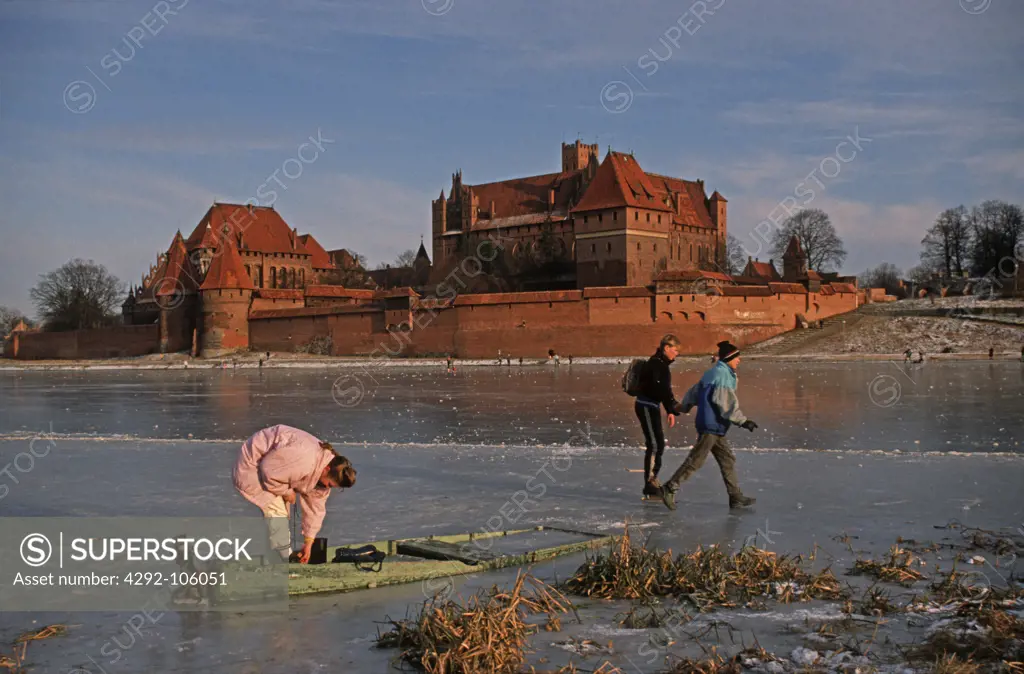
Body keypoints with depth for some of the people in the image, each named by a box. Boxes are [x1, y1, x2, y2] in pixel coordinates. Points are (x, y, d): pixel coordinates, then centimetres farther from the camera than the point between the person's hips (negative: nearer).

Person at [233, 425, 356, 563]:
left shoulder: (325, 472, -7)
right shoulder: (304, 461, -39)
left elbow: (315, 505, 1)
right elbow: (269, 472, -32)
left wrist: (309, 541, 3)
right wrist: (287, 491, -16)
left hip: (274, 465, 9)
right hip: (253, 463, -9)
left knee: (283, 513, 16)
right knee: (277, 512, -15)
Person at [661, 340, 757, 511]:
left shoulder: (713, 373, 15)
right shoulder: (723, 375, -15)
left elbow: (694, 392, 23)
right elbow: (728, 404, -21)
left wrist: (684, 407, 36)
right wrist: (743, 421, -20)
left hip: (714, 428, 10)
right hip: (711, 426, -10)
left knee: (728, 459, 10)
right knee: (696, 460, -6)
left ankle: (736, 497, 12)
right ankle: (670, 488, -2)